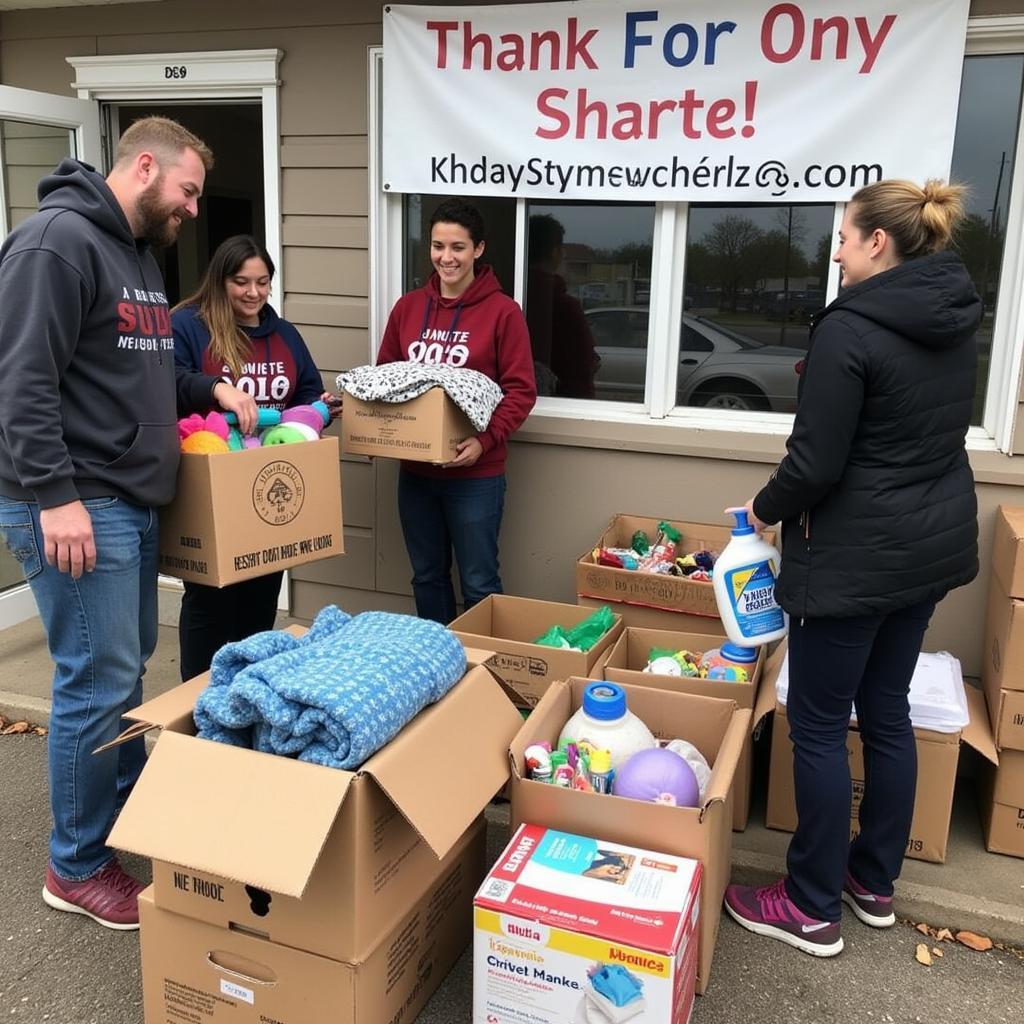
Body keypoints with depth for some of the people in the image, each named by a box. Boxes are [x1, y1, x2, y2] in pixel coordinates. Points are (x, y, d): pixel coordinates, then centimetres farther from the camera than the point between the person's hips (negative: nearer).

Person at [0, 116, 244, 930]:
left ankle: (127, 804, 36)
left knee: (130, 664, 18)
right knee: (98, 682, -3)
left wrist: (210, 393, 13)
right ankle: (78, 866, 13)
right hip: (72, 506, -10)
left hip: (130, 501, 10)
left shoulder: (139, 256, 17)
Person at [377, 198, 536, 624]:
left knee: (478, 585, 5)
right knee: (427, 577, 17)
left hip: (475, 474, -5)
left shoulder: (502, 311, -7)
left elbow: (521, 390, -10)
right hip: (415, 470, 5)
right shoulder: (407, 307, 7)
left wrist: (485, 439, -22)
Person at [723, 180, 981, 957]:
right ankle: (874, 883, 33)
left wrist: (766, 509, 0)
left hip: (858, 553, -9)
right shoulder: (957, 321, 8)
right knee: (888, 713, 18)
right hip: (934, 540, 9)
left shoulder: (850, 327, -19)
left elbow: (817, 461, -20)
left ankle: (813, 909, 18)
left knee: (818, 727, 4)